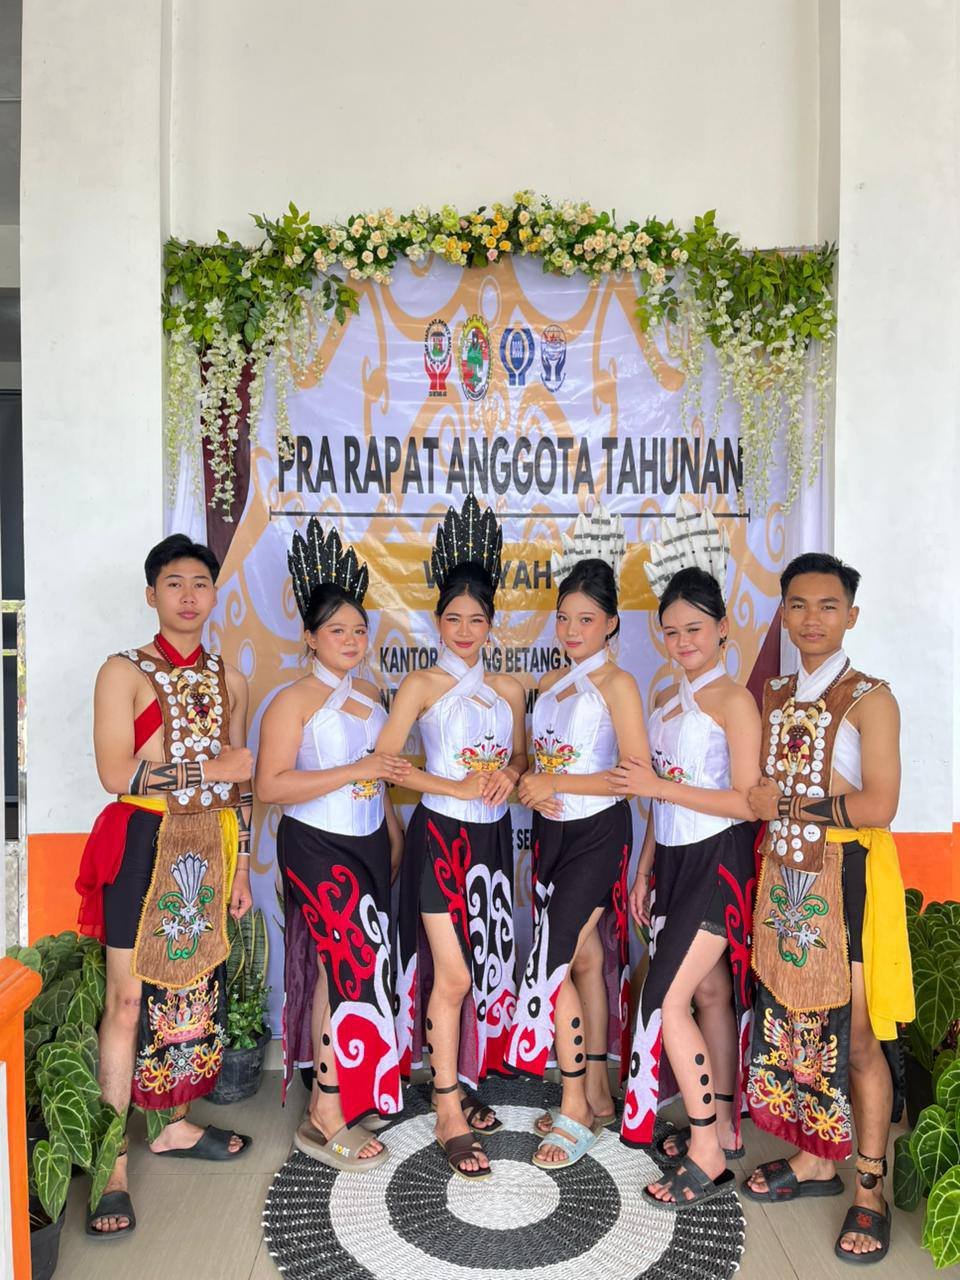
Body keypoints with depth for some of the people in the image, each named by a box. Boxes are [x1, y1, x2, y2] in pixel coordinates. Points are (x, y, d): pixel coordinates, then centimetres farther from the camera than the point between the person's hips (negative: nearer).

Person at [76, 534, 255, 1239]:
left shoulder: (228, 678, 10)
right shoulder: (126, 671, -5)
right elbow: (116, 772, -16)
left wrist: (242, 866, 11)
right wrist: (207, 766, -13)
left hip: (210, 849, 5)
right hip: (145, 845, -5)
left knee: (196, 985, 13)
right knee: (129, 998, -2)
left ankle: (176, 1125, 31)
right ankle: (115, 1167, 10)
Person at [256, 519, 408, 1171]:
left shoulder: (370, 694, 12)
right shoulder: (294, 701, -11)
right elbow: (271, 785, -20)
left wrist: (395, 836, 18)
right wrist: (354, 771, -22)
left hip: (368, 846, 7)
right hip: (317, 848, -7)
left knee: (340, 969, 13)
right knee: (354, 967, -6)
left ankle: (341, 1099, 26)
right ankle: (328, 1121, 8)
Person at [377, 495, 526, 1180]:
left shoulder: (509, 688, 9)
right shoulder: (423, 686, -4)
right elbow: (383, 760, -11)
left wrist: (510, 774, -6)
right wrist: (458, 788, -18)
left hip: (493, 837, 5)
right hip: (441, 836, -5)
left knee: (486, 967, 11)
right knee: (453, 973, -6)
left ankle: (462, 1085, 30)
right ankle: (450, 1117, 7)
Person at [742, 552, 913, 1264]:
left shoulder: (870, 699, -9)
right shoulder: (774, 699, 10)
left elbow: (878, 806, -17)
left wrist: (786, 803, -12)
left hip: (848, 878, -6)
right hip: (785, 877, 6)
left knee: (857, 1035, 1)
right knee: (794, 1019, 12)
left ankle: (871, 1191, 17)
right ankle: (814, 1161, 29)